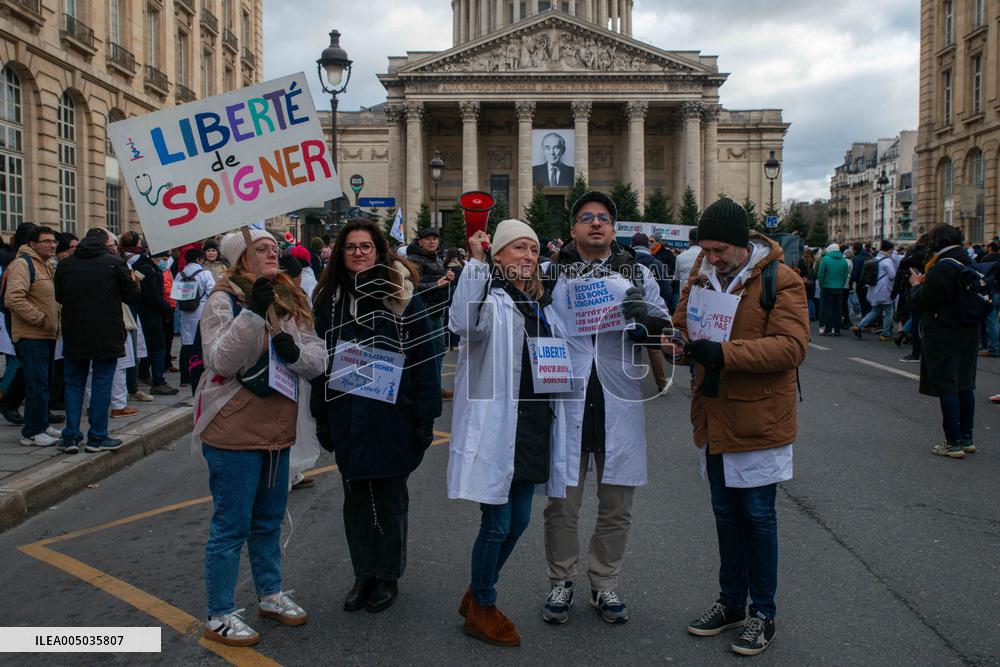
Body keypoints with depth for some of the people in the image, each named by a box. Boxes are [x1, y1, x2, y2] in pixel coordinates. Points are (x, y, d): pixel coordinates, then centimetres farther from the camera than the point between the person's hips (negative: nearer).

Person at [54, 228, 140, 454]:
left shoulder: (65, 264, 4)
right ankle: (97, 437, 6)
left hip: (74, 335, 3)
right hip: (107, 335, -3)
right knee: (102, 383, 4)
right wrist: (133, 281, 17)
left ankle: (70, 437, 10)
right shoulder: (115, 263, -8)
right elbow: (133, 295, -3)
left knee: (74, 384, 12)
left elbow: (59, 297, 14)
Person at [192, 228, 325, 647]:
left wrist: (295, 352, -18)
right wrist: (252, 313, -30)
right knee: (231, 526, 2)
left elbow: (317, 360, 4)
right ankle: (219, 617, 15)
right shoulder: (222, 300, -10)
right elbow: (221, 361, -22)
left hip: (278, 431, 7)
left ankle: (270, 595, 36)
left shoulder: (290, 302, 8)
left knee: (268, 521, 20)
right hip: (234, 432, -6)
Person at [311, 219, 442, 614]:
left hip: (391, 414, -3)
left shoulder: (401, 294, -7)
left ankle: (388, 577, 24)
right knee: (356, 496, 12)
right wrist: (321, 415, 6)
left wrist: (425, 416, -12)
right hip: (347, 415, 4)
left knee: (389, 496, 8)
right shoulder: (331, 296, 5)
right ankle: (363, 575, 26)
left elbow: (423, 356, -8)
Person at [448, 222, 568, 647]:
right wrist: (475, 263, -36)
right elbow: (465, 324, -35)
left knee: (519, 520, 15)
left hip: (534, 423, 8)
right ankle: (481, 610, 19)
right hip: (495, 424, -8)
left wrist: (551, 415, 20)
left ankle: (479, 594, 34)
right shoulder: (491, 300, -10)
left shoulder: (539, 303, 15)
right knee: (497, 523, 0)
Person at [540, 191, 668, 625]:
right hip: (565, 398, -1)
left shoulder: (638, 275, 11)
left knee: (616, 503, 10)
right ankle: (561, 582, 24)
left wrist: (645, 317, -10)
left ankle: (604, 584, 27)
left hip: (619, 401, 2)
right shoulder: (552, 273, 6)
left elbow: (665, 324, 11)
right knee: (562, 500, 5)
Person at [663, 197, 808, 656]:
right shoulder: (700, 277, 7)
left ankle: (763, 614, 20)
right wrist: (676, 346, -10)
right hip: (714, 416, 6)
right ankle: (731, 602, 32)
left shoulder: (780, 280, -13)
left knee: (758, 514, 4)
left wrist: (725, 352, -30)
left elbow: (792, 346, -22)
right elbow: (683, 326, 15)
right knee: (726, 512, 17)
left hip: (759, 417, -6)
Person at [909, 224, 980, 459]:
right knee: (965, 386, 14)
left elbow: (919, 303, -19)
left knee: (946, 388, -2)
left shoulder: (941, 269, -19)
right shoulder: (970, 265, 7)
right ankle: (966, 438, 23)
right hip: (968, 335, 8)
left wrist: (916, 284, 3)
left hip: (944, 337, -8)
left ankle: (954, 443, 0)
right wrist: (925, 283, 16)